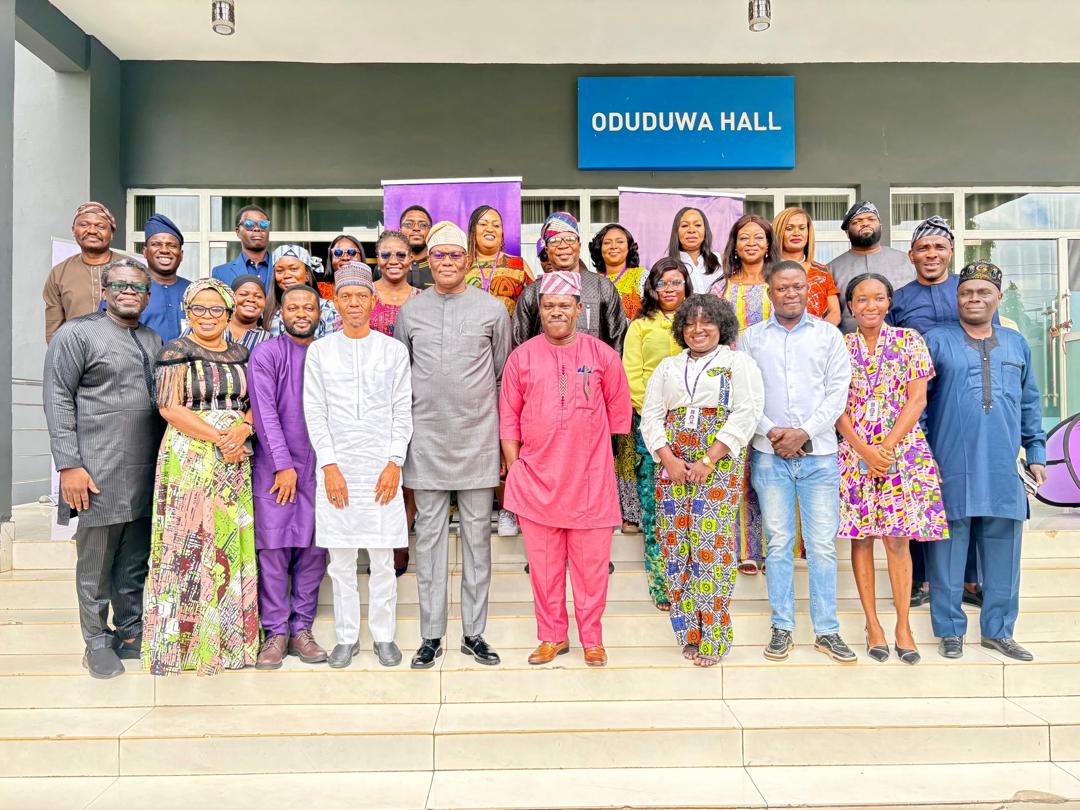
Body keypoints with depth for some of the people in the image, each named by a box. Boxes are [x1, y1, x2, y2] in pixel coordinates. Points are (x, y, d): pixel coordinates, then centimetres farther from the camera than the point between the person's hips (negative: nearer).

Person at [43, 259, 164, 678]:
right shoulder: (77, 333, -1)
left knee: (135, 565, 13)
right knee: (96, 565, 6)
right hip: (98, 475, -5)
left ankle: (130, 634, 25)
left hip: (146, 476, 5)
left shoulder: (154, 340, 16)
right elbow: (58, 400, -7)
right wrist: (69, 465, -13)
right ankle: (97, 642, 19)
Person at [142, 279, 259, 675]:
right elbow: (170, 408, -10)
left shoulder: (239, 353, 14)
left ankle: (229, 634, 20)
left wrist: (243, 429, -9)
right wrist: (218, 437, -16)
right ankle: (184, 638, 13)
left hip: (235, 461, 5)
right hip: (190, 460, -4)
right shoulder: (176, 351, -2)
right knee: (190, 542, -1)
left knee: (233, 543, 7)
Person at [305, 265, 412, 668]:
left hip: (382, 466, -1)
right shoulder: (320, 351, 6)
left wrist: (394, 462, -6)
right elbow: (315, 412, 2)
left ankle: (383, 636, 19)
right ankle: (347, 637, 21)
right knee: (341, 560, 7)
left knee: (383, 559, 4)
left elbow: (403, 412, 3)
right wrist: (329, 465, -6)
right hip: (337, 466, 1)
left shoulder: (394, 350, 5)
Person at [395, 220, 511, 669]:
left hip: (477, 439, -1)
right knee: (429, 535, 7)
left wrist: (505, 436, 4)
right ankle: (431, 635, 18)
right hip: (426, 440, 1)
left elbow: (504, 375, 8)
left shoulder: (492, 309, 3)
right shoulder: (410, 310, 7)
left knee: (477, 535, 6)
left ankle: (474, 632, 18)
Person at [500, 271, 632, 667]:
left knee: (591, 564, 7)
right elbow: (508, 418, 6)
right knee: (544, 564, 10)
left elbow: (619, 411, 9)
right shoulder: (522, 357, 3)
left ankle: (592, 638, 24)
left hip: (590, 478, -1)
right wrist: (514, 465, 1)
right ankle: (552, 636, 26)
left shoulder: (602, 354, 2)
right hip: (536, 478, 1)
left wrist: (601, 453, 9)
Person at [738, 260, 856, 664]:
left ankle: (827, 630, 12)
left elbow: (838, 392, 2)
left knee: (822, 544, 2)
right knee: (779, 542, 5)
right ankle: (782, 627, 15)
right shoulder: (751, 337, 9)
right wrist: (771, 431, -9)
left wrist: (803, 432, -9)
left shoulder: (828, 335, 9)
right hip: (769, 454, 0)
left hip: (818, 453, 0)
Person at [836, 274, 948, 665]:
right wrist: (864, 450, -10)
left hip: (903, 449, -1)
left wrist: (888, 446, -11)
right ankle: (872, 623, 14)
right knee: (861, 537, 3)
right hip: (854, 450, 1)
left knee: (897, 539, -1)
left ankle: (903, 625, 10)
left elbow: (917, 399, -2)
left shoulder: (909, 340, 4)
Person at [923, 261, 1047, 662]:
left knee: (1003, 550, 9)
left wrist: (1036, 452, 15)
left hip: (1004, 471, 4)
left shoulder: (1016, 343, 15)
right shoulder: (935, 341, 2)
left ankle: (998, 630, 23)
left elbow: (1030, 403, 20)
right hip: (951, 469, -3)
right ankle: (950, 631, 15)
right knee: (949, 550, 3)